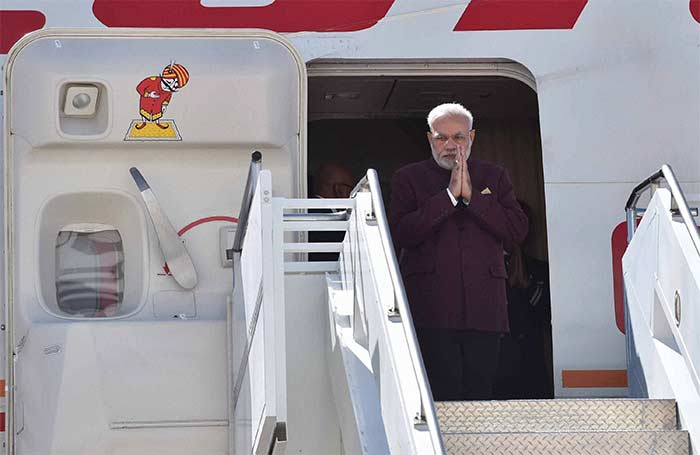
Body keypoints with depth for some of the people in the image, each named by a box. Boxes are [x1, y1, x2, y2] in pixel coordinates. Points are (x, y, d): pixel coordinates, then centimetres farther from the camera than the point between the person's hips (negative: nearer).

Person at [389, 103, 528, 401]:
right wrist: (449, 195, -9)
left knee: (480, 393, -1)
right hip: (432, 310, -2)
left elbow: (517, 231, 4)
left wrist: (471, 195, -5)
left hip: (484, 308, 2)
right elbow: (401, 234, -6)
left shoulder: (494, 177, 17)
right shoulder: (408, 179, 10)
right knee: (443, 395, -10)